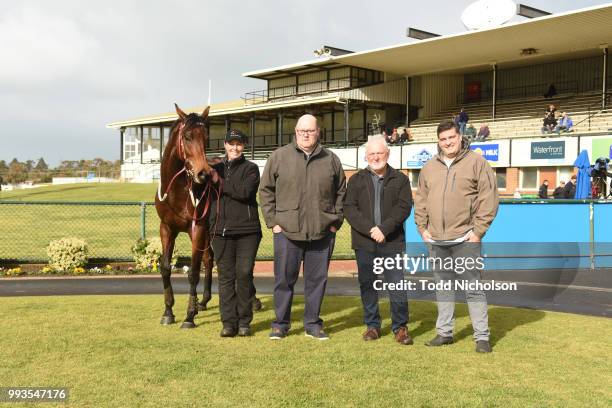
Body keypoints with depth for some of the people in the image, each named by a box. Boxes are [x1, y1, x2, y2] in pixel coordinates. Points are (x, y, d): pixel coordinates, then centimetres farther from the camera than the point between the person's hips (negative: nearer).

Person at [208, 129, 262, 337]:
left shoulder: (251, 168, 4)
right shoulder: (215, 169, 15)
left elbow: (245, 191, -15)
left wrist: (221, 182, -11)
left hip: (247, 230, -3)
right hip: (221, 231, 3)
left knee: (244, 274, -3)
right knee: (226, 277, 2)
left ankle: (244, 321, 8)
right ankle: (229, 322, 7)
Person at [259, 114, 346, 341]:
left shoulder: (331, 160, 7)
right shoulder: (279, 157, 2)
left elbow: (341, 192, 14)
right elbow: (266, 190, 5)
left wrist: (336, 222, 5)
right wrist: (272, 221, -2)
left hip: (322, 233, 2)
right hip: (287, 231, -1)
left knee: (317, 279, 9)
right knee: (284, 279, 5)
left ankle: (313, 324, 22)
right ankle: (281, 324, 18)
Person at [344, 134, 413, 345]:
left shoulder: (400, 179, 6)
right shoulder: (356, 180, 9)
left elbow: (404, 207, -4)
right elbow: (349, 208, -1)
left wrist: (384, 229, -16)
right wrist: (369, 229, -14)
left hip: (392, 242, -2)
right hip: (364, 242, 2)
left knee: (397, 284, -3)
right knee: (367, 284, 8)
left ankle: (400, 326, 9)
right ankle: (372, 325, 20)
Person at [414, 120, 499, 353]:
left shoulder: (476, 163, -2)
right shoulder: (429, 167, 12)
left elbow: (488, 198, -7)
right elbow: (420, 200, 17)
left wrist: (478, 230, -11)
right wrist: (422, 228, 6)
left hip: (465, 239, -5)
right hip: (435, 241, 5)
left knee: (473, 288, -1)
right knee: (443, 287, 13)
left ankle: (482, 337, 6)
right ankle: (444, 332, 24)